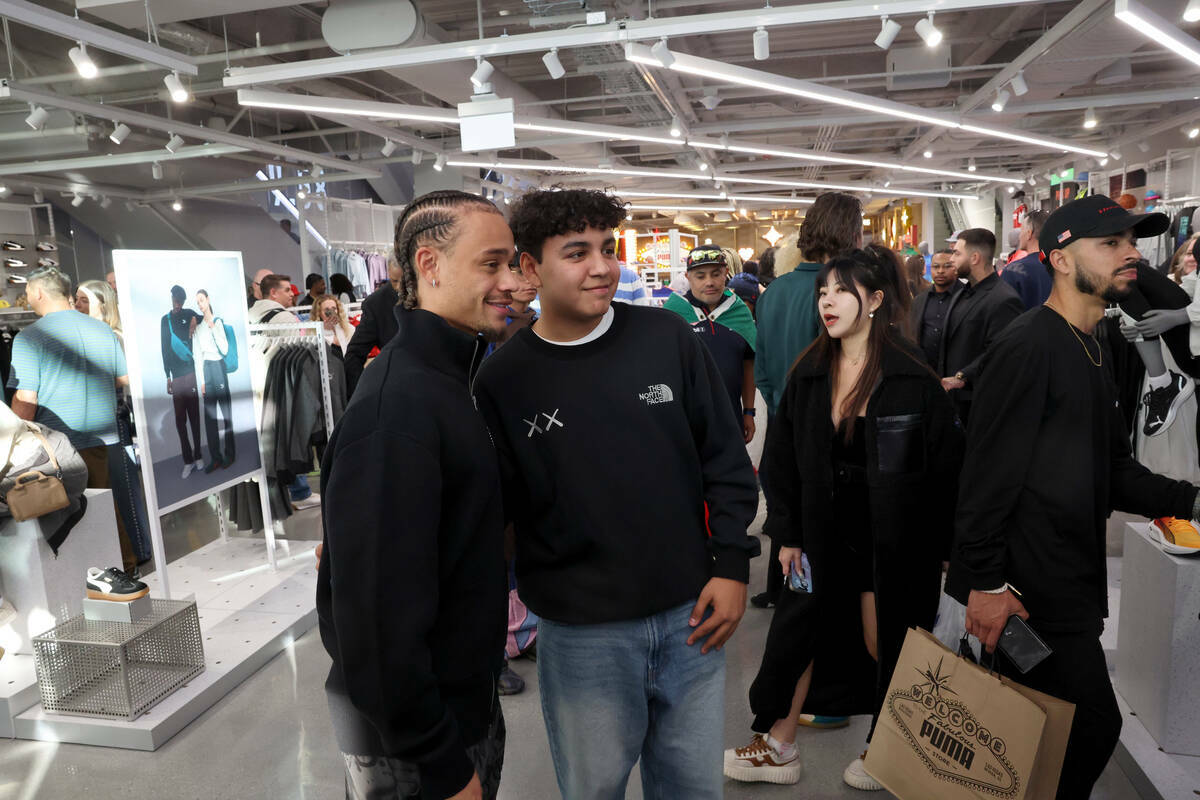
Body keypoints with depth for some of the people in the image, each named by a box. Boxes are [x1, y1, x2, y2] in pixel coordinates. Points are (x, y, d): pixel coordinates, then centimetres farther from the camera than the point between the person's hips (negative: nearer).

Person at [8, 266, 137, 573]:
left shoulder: (29, 337, -11)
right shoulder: (102, 329, 3)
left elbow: (26, 401, -14)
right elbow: (126, 379, 12)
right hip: (100, 437, 5)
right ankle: (127, 566, 23)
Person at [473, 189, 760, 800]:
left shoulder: (666, 338, -4)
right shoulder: (503, 380, -7)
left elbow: (725, 457, 2)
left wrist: (731, 565, -2)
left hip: (690, 616, 2)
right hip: (581, 635, -1)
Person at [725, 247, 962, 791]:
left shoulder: (912, 377, -11)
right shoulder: (809, 373, 2)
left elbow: (944, 466, -9)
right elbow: (782, 457, 5)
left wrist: (934, 551, -9)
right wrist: (787, 533, 4)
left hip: (889, 536, -4)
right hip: (821, 530, 4)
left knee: (886, 644, 10)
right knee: (796, 633, 10)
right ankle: (777, 749, 28)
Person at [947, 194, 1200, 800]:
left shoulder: (1091, 352, 14)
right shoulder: (1029, 346, -17)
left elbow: (1113, 471, 16)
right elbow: (989, 472, -21)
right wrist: (985, 582, -21)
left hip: (1070, 586, 10)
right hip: (1029, 591, -10)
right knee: (1093, 727, -1)